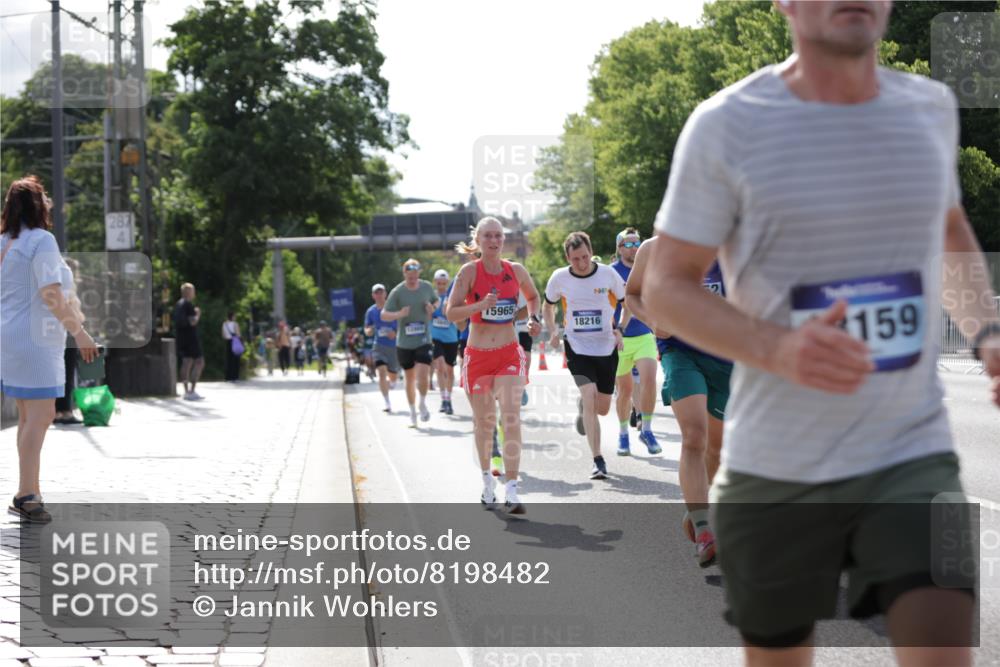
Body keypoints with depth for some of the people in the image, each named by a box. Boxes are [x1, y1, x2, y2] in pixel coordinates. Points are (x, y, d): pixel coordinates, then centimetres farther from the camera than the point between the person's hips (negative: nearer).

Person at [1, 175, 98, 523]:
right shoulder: (42, 240, -12)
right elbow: (50, 293, -21)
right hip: (34, 340, -9)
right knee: (40, 416, -10)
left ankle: (30, 493, 14)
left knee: (29, 416, 13)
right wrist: (79, 331, -18)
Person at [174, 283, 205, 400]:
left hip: (181, 337, 9)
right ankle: (191, 391, -14)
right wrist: (198, 314, -1)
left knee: (186, 363, 10)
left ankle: (187, 391, 8)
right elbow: (193, 322, -20)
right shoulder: (189, 305, -13)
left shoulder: (178, 304, 14)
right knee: (199, 362, -7)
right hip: (190, 337, -9)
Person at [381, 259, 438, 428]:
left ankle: (423, 404, 8)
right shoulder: (397, 292, -7)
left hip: (423, 340, 0)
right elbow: (384, 315, -5)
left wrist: (433, 308, -2)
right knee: (409, 379, 9)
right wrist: (399, 314, -24)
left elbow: (437, 300, 21)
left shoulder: (427, 287, 1)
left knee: (423, 374, -16)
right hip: (404, 343, 0)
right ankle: (413, 413, 23)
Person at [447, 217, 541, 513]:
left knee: (511, 418, -14)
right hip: (478, 355, -1)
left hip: (509, 354, 1)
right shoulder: (470, 272, -6)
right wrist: (481, 305, -26)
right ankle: (487, 478, 34)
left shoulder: (516, 271, 2)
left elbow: (533, 296, 23)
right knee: (484, 421, 10)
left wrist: (533, 317, 4)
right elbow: (451, 312, -11)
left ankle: (511, 491, -16)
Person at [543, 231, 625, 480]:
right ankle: (598, 462, -16)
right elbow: (548, 304, 14)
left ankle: (583, 407, 48)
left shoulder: (608, 274, -8)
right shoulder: (560, 278, -6)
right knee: (590, 397, -20)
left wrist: (619, 330, -7)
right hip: (577, 348, -1)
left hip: (606, 348, 1)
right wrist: (553, 332, 2)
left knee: (602, 408, 8)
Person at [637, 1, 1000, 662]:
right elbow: (665, 287, -6)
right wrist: (777, 349, -24)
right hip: (772, 473, -1)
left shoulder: (931, 108, 5)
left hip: (913, 455, 2)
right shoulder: (725, 127, -8)